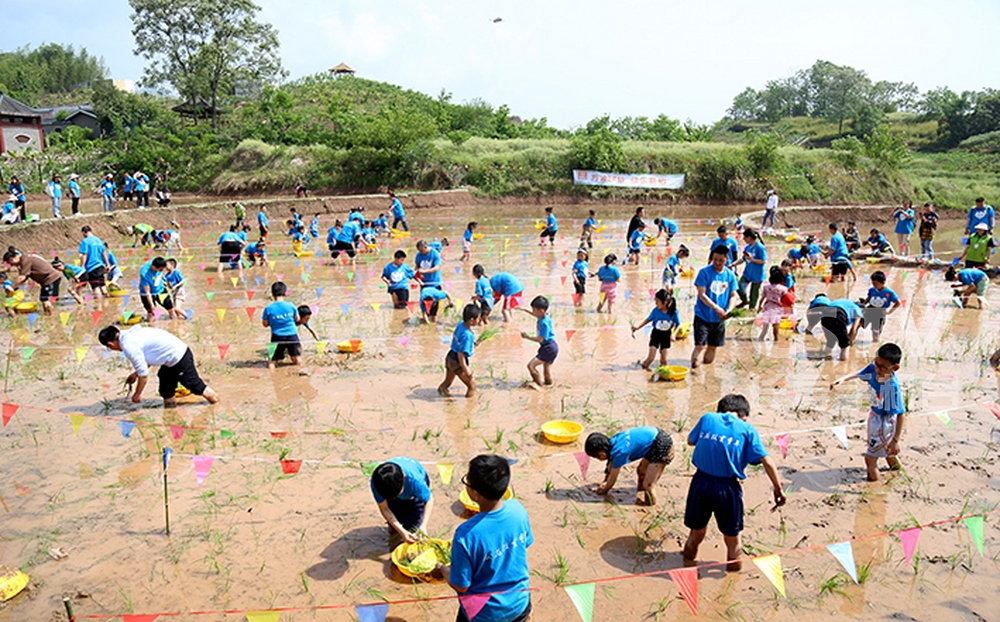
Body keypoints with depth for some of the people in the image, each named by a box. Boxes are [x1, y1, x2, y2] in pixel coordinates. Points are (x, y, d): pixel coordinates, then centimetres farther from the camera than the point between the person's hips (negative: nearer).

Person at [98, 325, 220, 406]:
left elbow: (144, 374, -15)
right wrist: (135, 374, 25)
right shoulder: (131, 333, 10)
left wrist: (137, 394, 1)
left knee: (195, 385, 6)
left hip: (177, 358, -10)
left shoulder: (129, 347, -20)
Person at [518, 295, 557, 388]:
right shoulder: (542, 317, 2)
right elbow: (535, 315, 28)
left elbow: (540, 339, -29)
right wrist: (524, 310, 28)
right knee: (547, 372, 23)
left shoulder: (544, 323, -26)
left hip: (549, 349, -10)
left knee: (531, 365, -13)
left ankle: (539, 383, -2)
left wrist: (527, 337, -21)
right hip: (549, 347, 10)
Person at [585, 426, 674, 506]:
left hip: (663, 447, -10)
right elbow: (611, 464, 24)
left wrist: (604, 491, 13)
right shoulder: (613, 442, 4)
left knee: (648, 485, -6)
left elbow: (613, 479, -5)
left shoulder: (619, 452, -21)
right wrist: (605, 481, 35)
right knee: (641, 471, 25)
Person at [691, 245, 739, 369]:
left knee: (713, 347, 13)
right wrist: (716, 308, -26)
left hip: (719, 319, 4)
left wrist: (729, 310, -13)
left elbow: (732, 295, 6)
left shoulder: (730, 275, 2)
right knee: (700, 346, -13)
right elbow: (702, 295, -15)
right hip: (703, 316, -4)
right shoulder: (704, 272, -11)